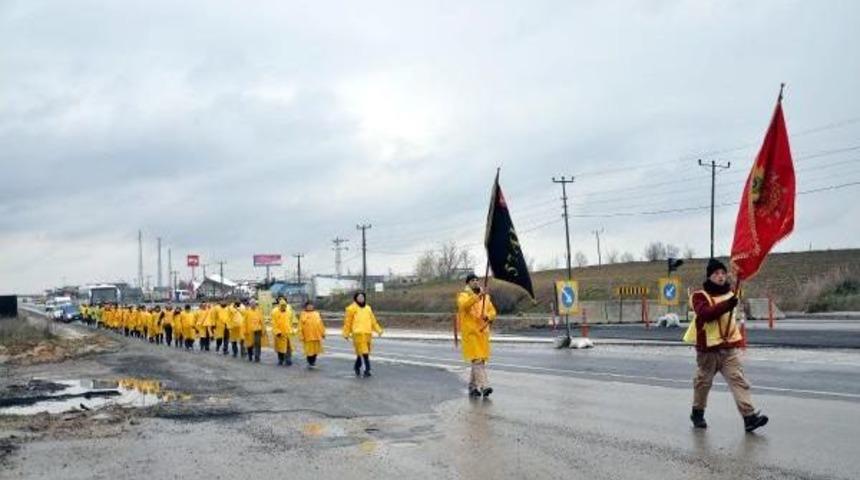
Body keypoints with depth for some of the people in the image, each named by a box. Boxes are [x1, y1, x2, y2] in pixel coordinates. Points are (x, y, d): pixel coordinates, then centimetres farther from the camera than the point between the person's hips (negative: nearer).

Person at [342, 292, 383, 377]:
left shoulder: (368, 308, 18)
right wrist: (346, 333, 0)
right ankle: (367, 369, -15)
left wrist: (378, 330, 14)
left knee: (361, 351, 11)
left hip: (367, 333, 6)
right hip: (358, 333, -6)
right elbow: (347, 321, 1)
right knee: (364, 351, -14)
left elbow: (373, 320, 20)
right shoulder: (352, 308, 1)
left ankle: (357, 366, 29)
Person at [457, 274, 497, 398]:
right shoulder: (463, 296, -1)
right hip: (470, 332, -5)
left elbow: (493, 311, 10)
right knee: (477, 359, -13)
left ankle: (473, 387, 22)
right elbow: (464, 305, -24)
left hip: (482, 331, 6)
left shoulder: (486, 297, 14)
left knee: (479, 360, 10)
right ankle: (484, 386, -18)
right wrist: (477, 296, -36)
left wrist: (488, 316, -13)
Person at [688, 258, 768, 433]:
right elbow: (705, 313, -29)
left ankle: (749, 416, -16)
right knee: (703, 382, 10)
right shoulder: (700, 296, -8)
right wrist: (726, 305, -40)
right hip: (708, 348, -4)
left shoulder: (730, 293, 12)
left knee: (739, 380, -9)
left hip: (729, 348, 4)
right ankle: (697, 413, 29)